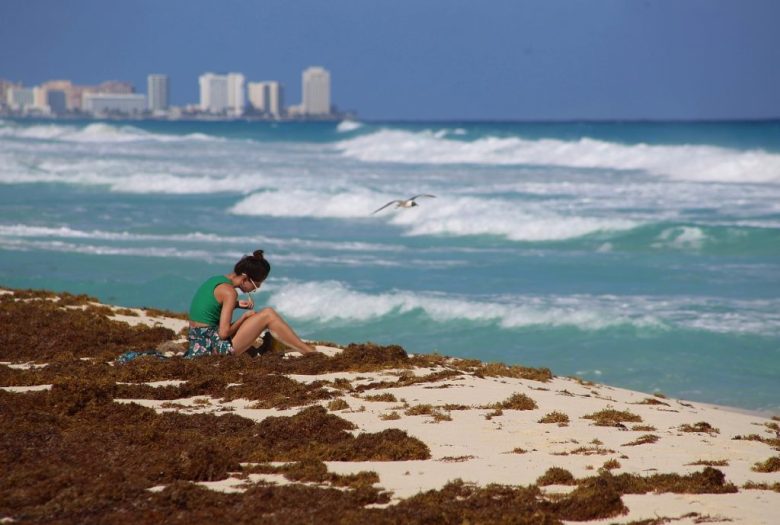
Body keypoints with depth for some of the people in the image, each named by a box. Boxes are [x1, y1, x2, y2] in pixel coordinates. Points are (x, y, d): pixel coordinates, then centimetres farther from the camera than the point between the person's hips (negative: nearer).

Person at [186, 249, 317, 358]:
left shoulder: (214, 280, 9)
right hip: (214, 347, -9)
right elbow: (224, 333, -20)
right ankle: (311, 353, -6)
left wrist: (237, 304, 11)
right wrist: (244, 316, -4)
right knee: (268, 315, -8)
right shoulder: (229, 292, -16)